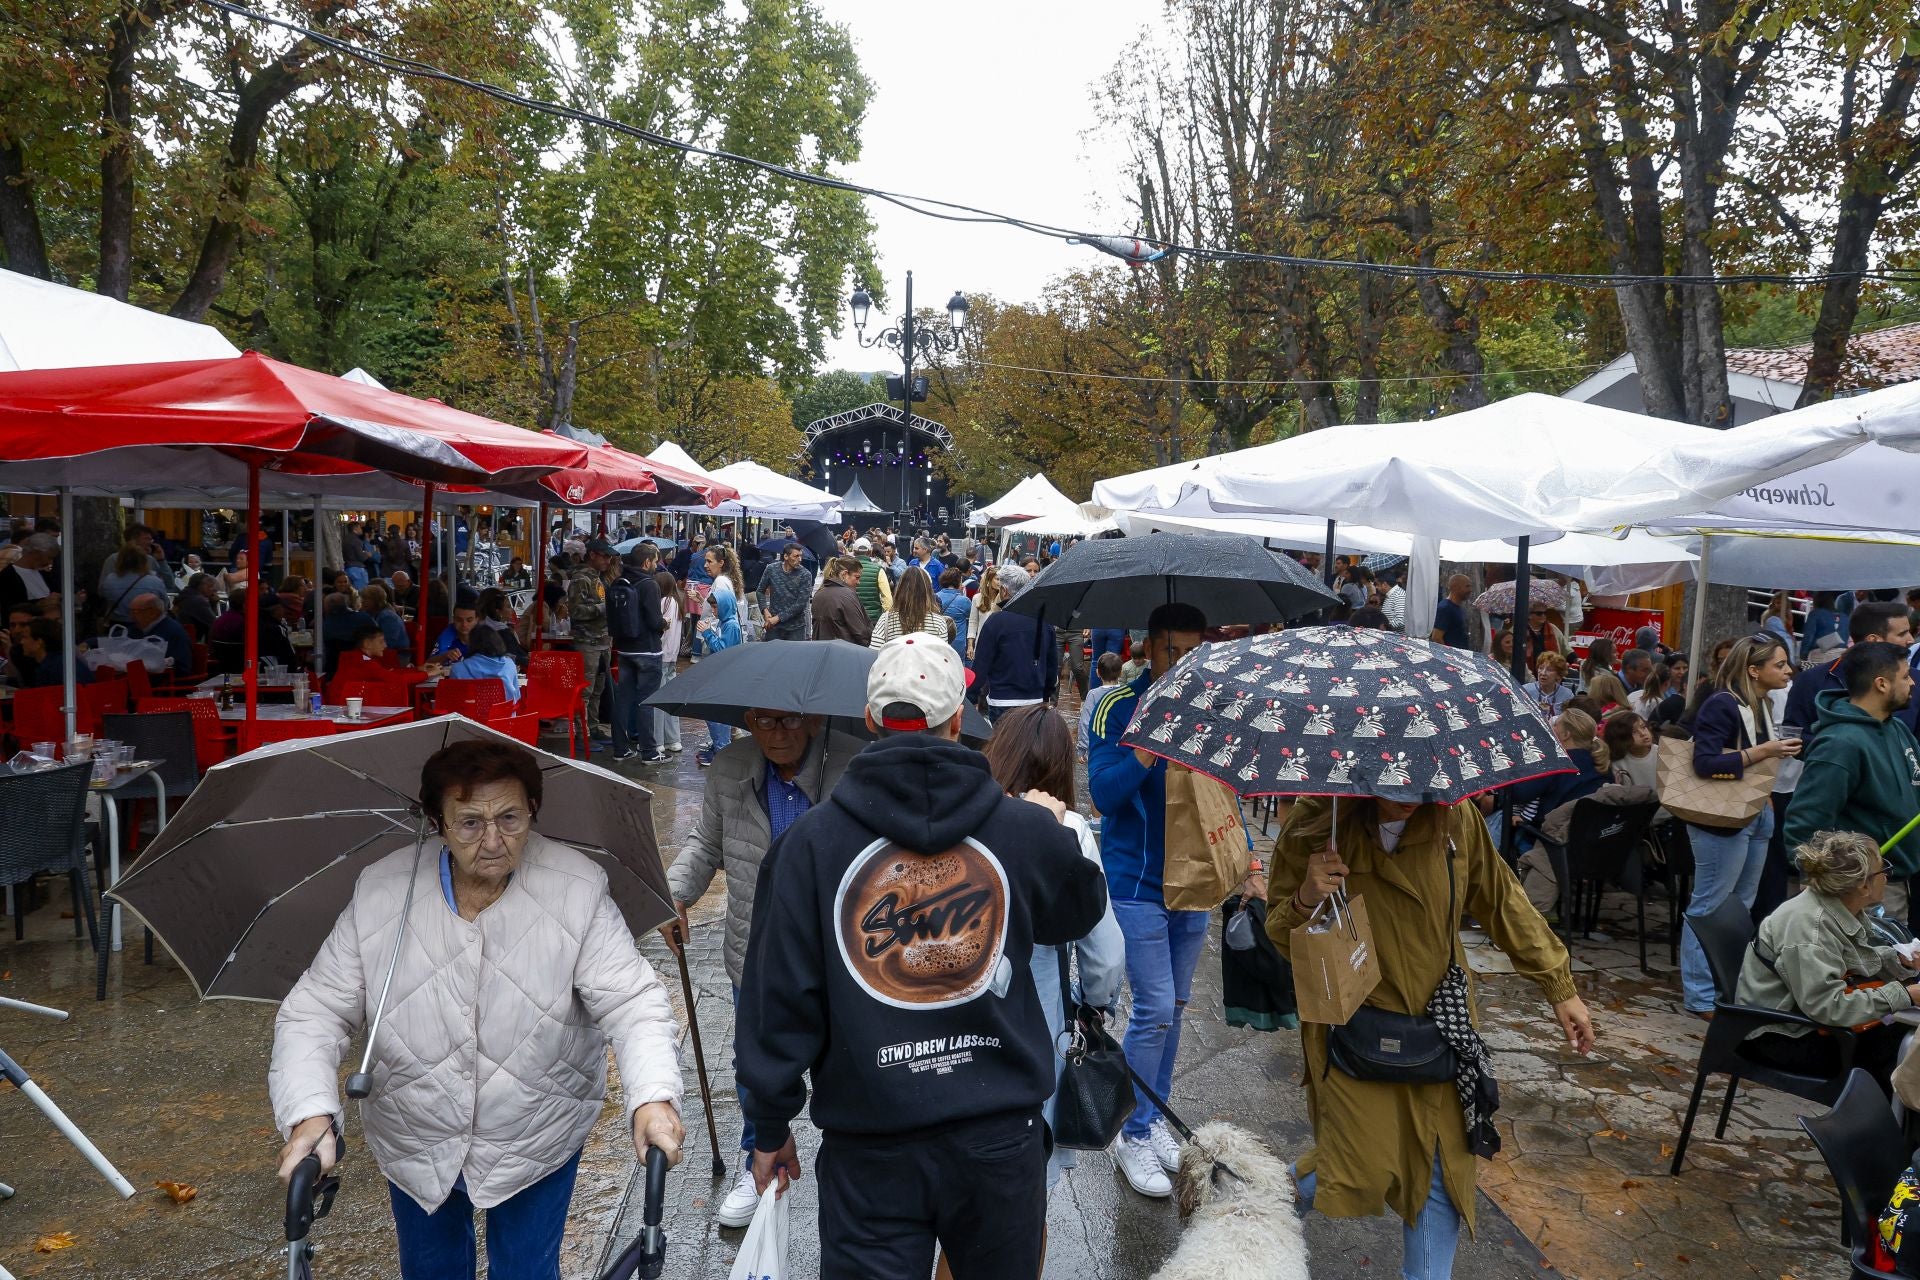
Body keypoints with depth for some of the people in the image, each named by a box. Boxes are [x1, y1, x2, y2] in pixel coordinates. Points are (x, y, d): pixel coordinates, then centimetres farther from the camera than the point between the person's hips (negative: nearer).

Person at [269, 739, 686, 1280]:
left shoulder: (577, 890, -20)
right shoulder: (379, 895, -16)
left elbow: (630, 1001, -23)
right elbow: (314, 1013, -13)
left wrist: (653, 1095, -40)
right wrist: (309, 1113, -30)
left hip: (537, 1143, -2)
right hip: (414, 1144, 2)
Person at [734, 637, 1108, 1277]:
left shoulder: (808, 841, -9)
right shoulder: (1027, 828, -6)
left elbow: (778, 997, -6)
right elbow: (1083, 908, 15)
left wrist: (771, 1128, 6)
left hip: (869, 1156, -1)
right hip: (1002, 1141, 2)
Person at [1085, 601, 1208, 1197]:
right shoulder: (1117, 706, -10)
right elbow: (1104, 791, -17)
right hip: (1137, 884, -5)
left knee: (1173, 1007, 14)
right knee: (1155, 1009, -6)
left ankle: (1154, 1119, 30)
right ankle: (1133, 1135, 11)